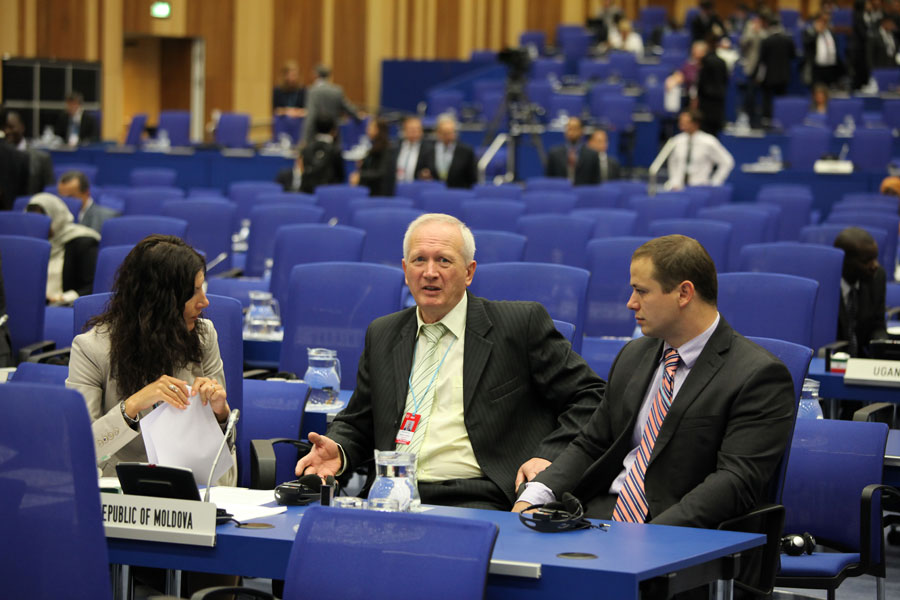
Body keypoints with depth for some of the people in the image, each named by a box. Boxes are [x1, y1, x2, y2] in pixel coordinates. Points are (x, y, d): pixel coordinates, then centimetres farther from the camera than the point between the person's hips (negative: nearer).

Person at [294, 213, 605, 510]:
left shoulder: (522, 323, 4)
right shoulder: (382, 335, 19)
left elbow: (590, 397, 4)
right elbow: (356, 424, 25)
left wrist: (548, 457, -10)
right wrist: (337, 451, 2)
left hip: (480, 501, -5)